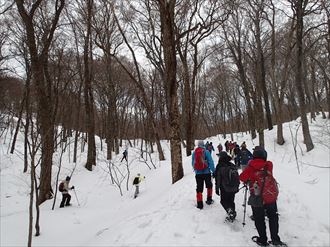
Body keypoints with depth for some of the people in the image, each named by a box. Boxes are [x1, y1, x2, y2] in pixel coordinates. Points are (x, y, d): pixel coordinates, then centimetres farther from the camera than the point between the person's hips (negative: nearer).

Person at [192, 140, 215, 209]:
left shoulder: (194, 153, 2)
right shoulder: (206, 152, -9)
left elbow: (193, 163, 12)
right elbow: (211, 162, -11)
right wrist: (213, 171, -5)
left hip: (198, 173, 2)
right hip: (206, 172, -2)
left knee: (199, 188, 7)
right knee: (209, 186, 21)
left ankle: (200, 204, 7)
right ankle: (209, 200, 30)